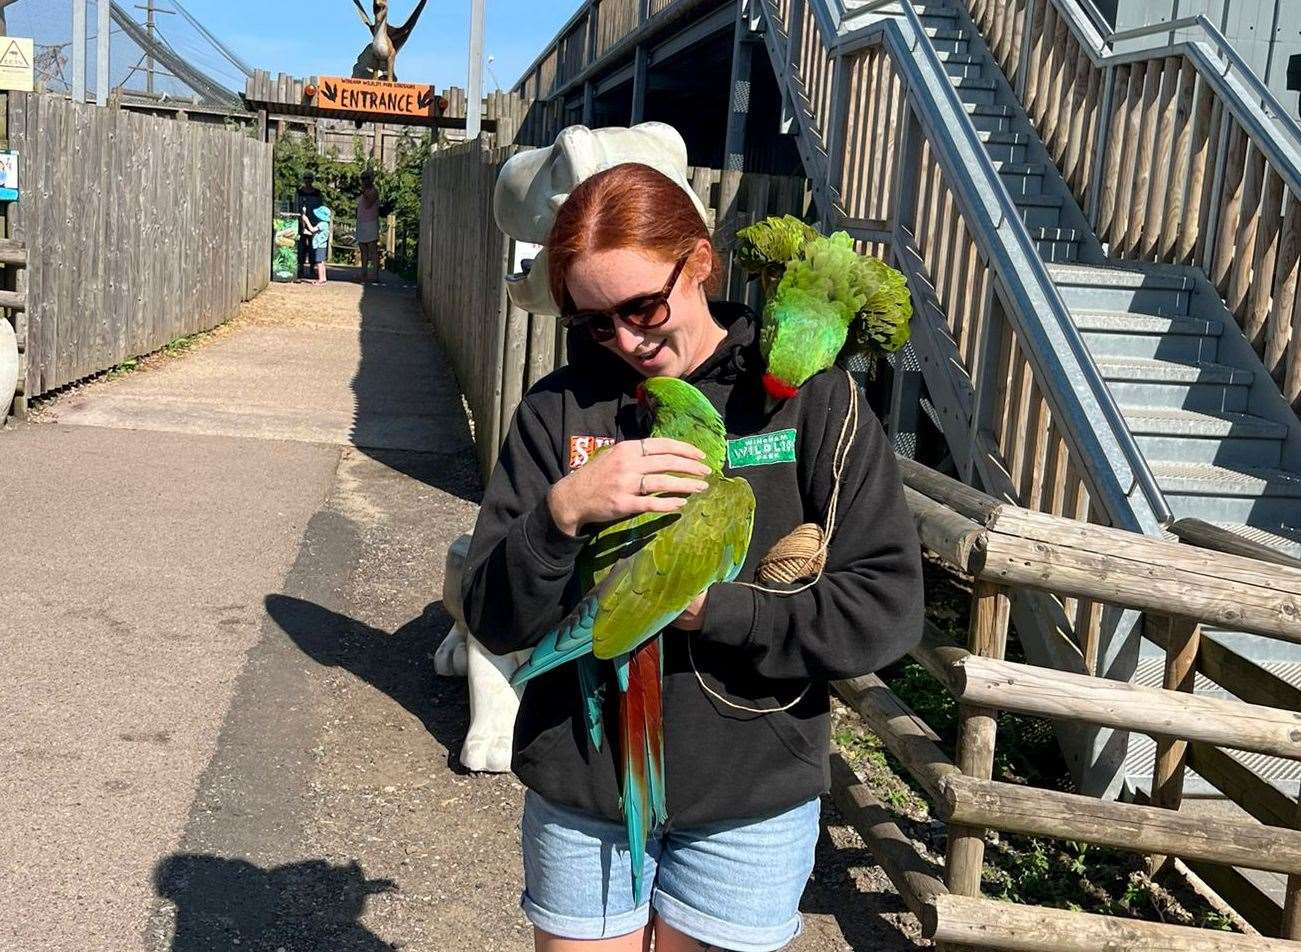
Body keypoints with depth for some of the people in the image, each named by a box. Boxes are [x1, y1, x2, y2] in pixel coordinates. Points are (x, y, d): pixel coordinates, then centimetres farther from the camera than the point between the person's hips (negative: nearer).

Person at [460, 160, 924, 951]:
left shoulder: (809, 400, -8)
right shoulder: (558, 409, -3)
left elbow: (887, 610, -12)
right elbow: (495, 620, -6)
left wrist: (703, 608, -21)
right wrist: (564, 511, -24)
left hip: (748, 802, -1)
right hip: (580, 792, 1)